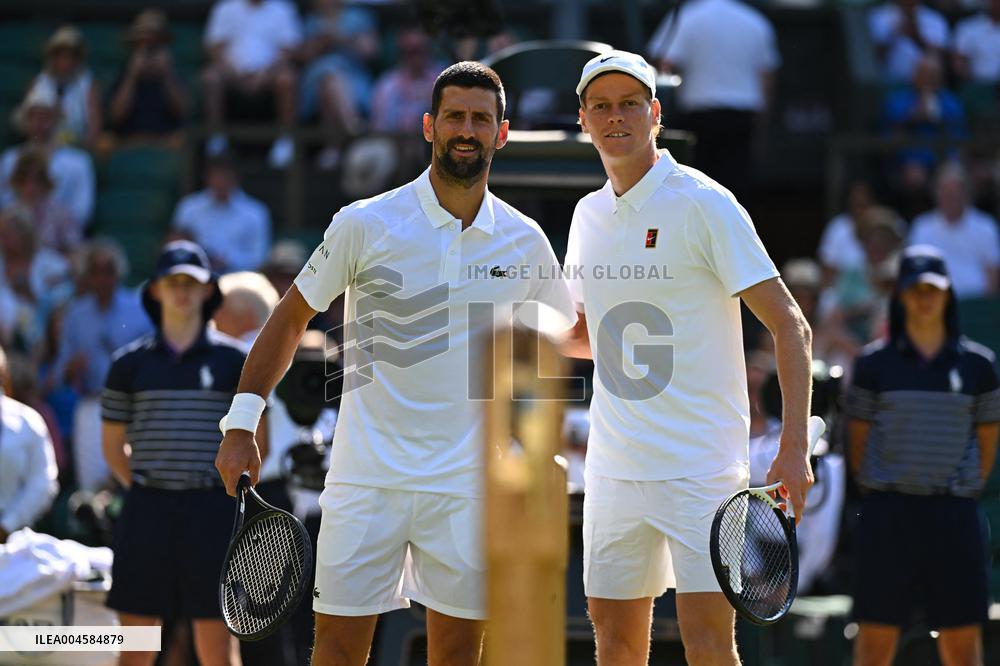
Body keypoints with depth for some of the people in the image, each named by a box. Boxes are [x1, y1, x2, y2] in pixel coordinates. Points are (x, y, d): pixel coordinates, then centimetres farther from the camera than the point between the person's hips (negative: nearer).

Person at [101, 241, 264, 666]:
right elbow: (113, 445, 15)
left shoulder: (233, 360, 5)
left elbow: (257, 443, 10)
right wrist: (145, 489, 6)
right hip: (147, 510, 1)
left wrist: (228, 490, 5)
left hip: (211, 510, -1)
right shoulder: (130, 362, 8)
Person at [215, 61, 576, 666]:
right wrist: (241, 424, 1)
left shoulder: (525, 241, 5)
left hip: (466, 483, 2)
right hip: (368, 475, -2)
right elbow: (292, 317, 6)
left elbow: (569, 333, 24)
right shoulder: (365, 224, -3)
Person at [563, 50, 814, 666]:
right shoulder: (589, 216, 11)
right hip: (613, 468, 6)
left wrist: (794, 447, -19)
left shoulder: (703, 205, -8)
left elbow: (790, 326, -10)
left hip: (699, 467, -6)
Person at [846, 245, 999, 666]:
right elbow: (858, 438, 9)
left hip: (953, 515, 1)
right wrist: (876, 493, 6)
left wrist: (966, 488, 7)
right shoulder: (875, 363, 3)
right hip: (888, 516, -1)